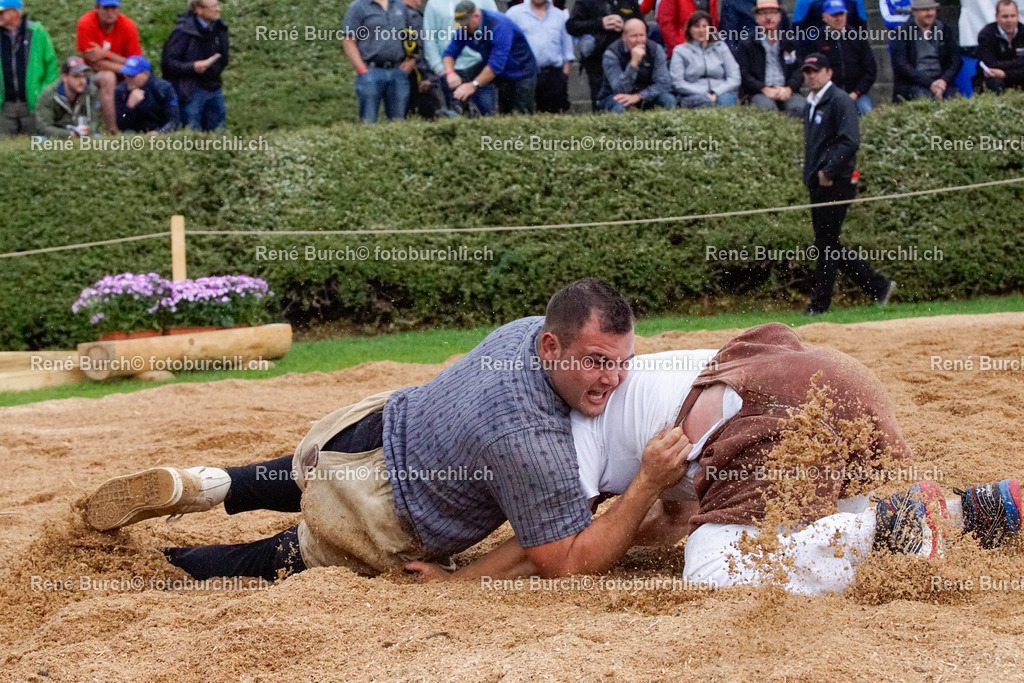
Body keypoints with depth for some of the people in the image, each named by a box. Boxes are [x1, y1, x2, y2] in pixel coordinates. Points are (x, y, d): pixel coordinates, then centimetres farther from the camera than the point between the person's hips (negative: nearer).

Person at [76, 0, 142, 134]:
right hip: (92, 73, -3)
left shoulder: (128, 26, -12)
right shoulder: (86, 24, -19)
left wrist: (106, 54, -27)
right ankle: (112, 129, -36)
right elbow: (92, 62, -21)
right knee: (107, 78, -34)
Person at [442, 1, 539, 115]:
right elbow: (450, 51, 1)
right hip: (502, 77, 7)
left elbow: (497, 62, -34)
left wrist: (473, 85, -35)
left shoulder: (498, 26, -28)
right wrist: (450, 73, -22)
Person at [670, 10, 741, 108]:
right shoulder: (680, 51, 15)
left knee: (726, 99, -38)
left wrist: (716, 93, -9)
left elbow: (735, 78, 10)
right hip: (693, 95, -2)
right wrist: (704, 94, -11)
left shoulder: (721, 47, 21)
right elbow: (677, 83, 2)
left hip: (721, 93, 3)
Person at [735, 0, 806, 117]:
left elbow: (799, 71, 12)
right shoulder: (746, 45, 13)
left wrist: (789, 88, -9)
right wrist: (764, 89, -14)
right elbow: (744, 75, 2)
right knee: (766, 105, -39)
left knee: (798, 106, -32)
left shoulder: (790, 44, 22)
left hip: (786, 91, 3)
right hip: (757, 93, -2)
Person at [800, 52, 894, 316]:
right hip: (818, 185, 10)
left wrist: (828, 171, -19)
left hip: (836, 184, -10)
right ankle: (878, 286, 15)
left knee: (826, 244, -7)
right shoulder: (811, 105, 19)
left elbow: (850, 141, -19)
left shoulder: (840, 101, -9)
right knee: (827, 245, 9)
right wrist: (810, 174, 13)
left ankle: (819, 305, -1)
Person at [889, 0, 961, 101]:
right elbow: (901, 66, -5)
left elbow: (955, 62, 10)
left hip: (941, 81, 3)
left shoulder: (946, 31, 15)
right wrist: (929, 84, -16)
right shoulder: (901, 33, 4)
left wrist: (944, 80, -13)